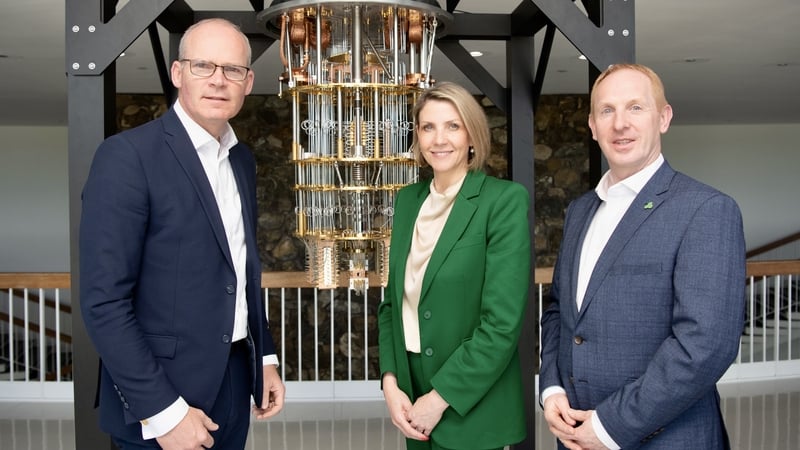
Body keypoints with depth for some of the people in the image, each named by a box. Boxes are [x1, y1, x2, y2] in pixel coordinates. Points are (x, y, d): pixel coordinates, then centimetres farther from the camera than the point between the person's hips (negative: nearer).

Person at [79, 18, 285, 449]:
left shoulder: (242, 160, 6)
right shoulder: (127, 155, -16)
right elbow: (103, 301, -19)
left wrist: (266, 357, 11)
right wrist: (162, 411, -19)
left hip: (235, 384, 7)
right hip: (161, 398, -6)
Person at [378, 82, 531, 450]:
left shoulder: (505, 199, -14)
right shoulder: (407, 200, 4)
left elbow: (502, 322, -18)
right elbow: (392, 300, 7)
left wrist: (441, 398, -15)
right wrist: (389, 381, -5)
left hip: (470, 409, -5)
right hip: (412, 399, 5)